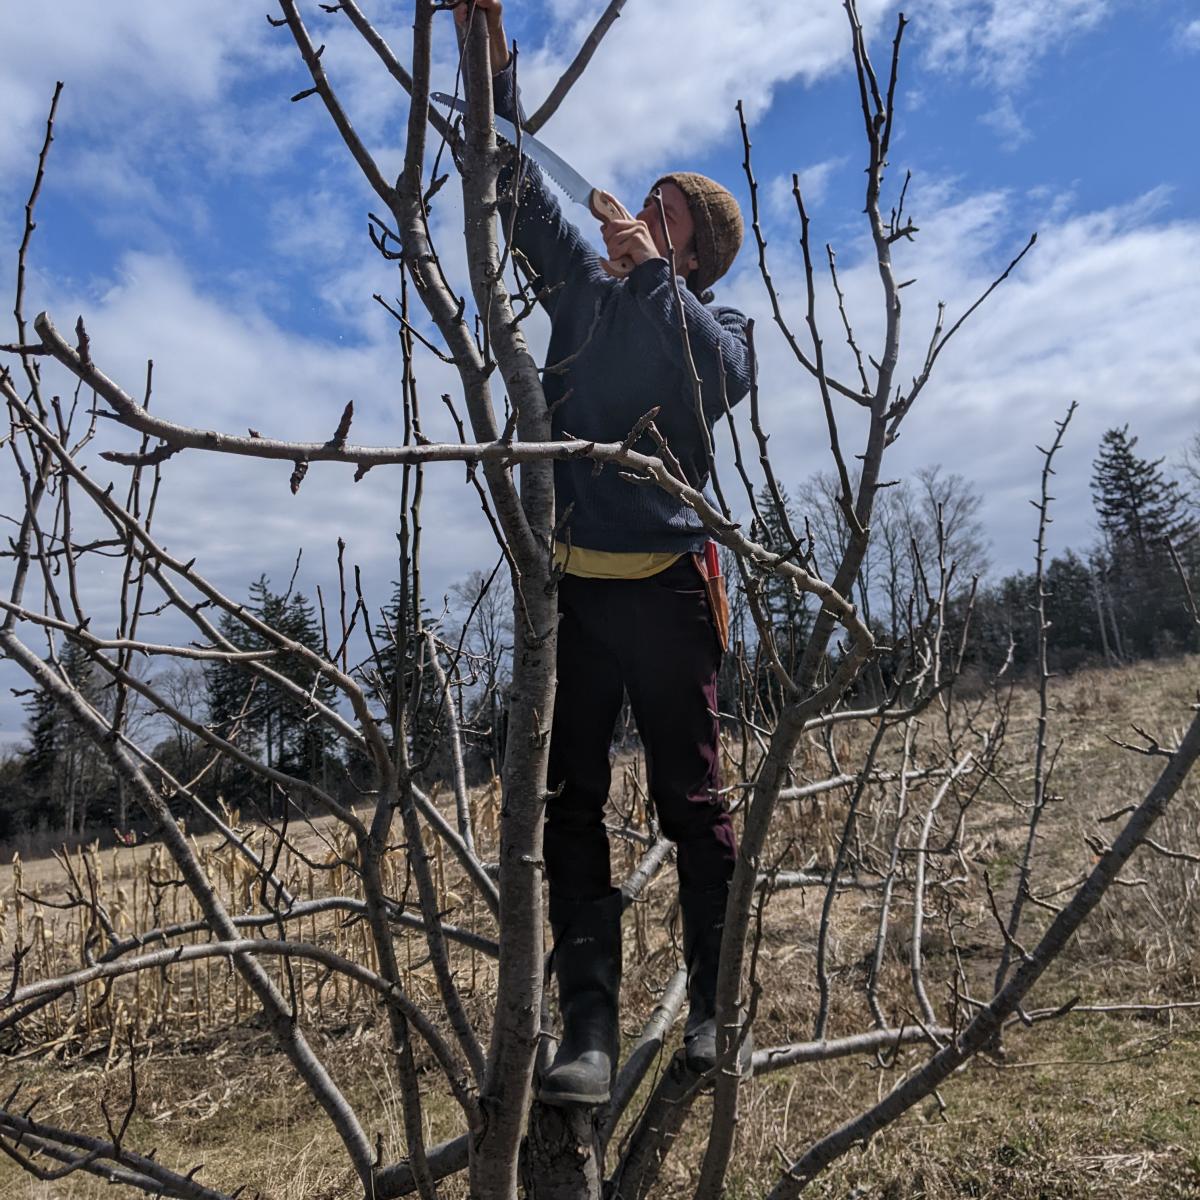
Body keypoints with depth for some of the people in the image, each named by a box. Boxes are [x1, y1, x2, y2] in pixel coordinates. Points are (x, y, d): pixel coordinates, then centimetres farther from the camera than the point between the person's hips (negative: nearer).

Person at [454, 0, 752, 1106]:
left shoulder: (715, 321, 10)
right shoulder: (586, 286, 19)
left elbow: (727, 378, -13)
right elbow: (521, 186, 20)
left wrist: (655, 274, -17)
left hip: (667, 585, -3)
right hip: (569, 586, 3)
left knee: (692, 800, 3)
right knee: (571, 804, 0)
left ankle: (713, 1008, 18)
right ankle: (589, 1030, 9)